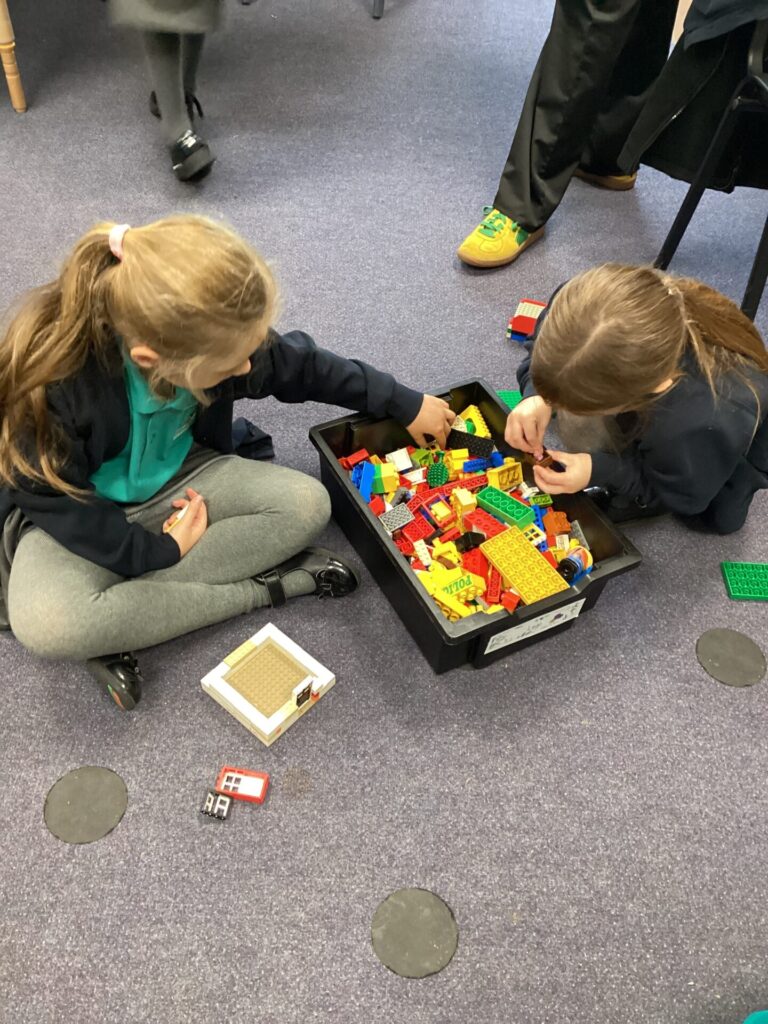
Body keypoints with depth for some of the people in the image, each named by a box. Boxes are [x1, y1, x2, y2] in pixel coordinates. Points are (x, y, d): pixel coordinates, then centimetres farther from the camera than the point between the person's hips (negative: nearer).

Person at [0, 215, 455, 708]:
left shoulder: (202, 334, -20)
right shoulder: (50, 378, -33)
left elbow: (299, 364, -3)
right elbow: (54, 499, -20)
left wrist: (405, 404, 3)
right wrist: (160, 550, -19)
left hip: (179, 478, 4)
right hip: (79, 513, -3)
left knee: (305, 504, -18)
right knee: (47, 624, -34)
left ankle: (116, 624, -16)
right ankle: (264, 586, -19)